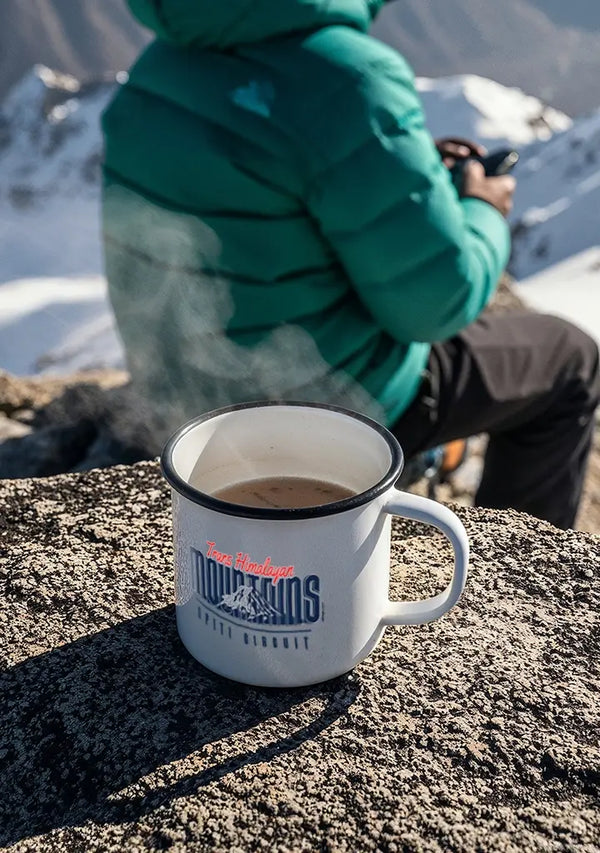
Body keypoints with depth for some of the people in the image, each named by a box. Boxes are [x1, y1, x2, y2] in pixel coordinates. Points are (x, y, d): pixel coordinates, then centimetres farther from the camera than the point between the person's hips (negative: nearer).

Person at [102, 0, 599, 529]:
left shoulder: (168, 55, 0)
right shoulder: (351, 78, -28)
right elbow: (436, 300, -22)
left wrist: (417, 169, 11)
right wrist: (484, 214, 0)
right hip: (333, 401, -8)